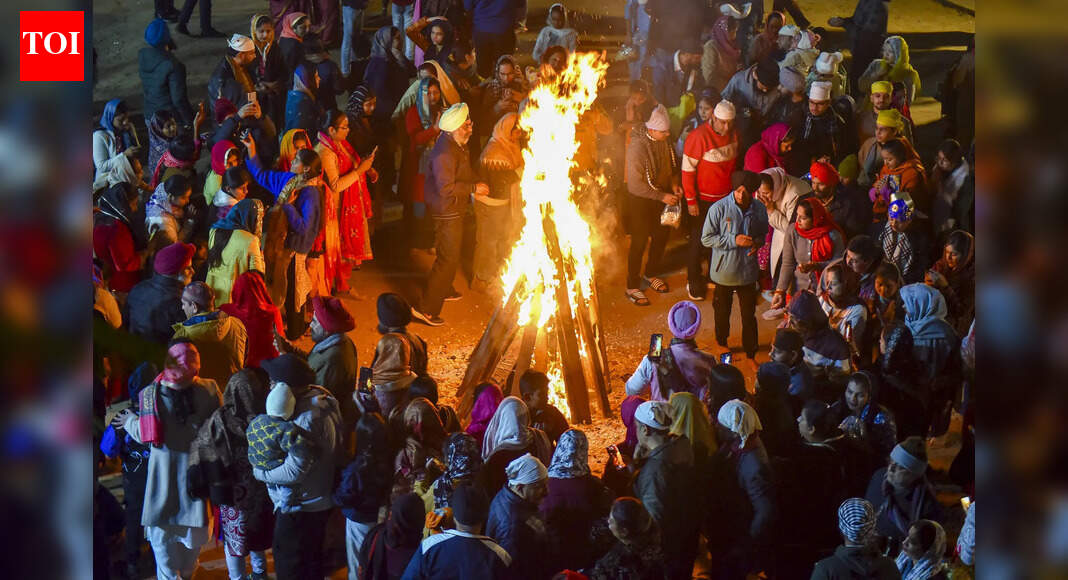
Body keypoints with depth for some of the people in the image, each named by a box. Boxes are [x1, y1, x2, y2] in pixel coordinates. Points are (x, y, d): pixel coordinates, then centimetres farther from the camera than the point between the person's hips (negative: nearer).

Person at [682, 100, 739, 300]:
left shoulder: (732, 134, -2)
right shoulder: (699, 137, -22)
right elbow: (687, 170, -17)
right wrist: (691, 201, -15)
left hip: (726, 198, 6)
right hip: (703, 200, -6)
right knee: (698, 242, 5)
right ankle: (694, 283, 19)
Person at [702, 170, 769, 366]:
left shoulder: (759, 209, -7)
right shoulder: (719, 208, -19)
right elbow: (706, 238, -15)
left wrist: (757, 242, -13)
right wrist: (734, 240, -23)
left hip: (748, 271, 2)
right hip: (724, 271, -2)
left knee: (749, 314, 9)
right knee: (722, 311, 19)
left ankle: (751, 353, 24)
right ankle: (722, 342, 45)